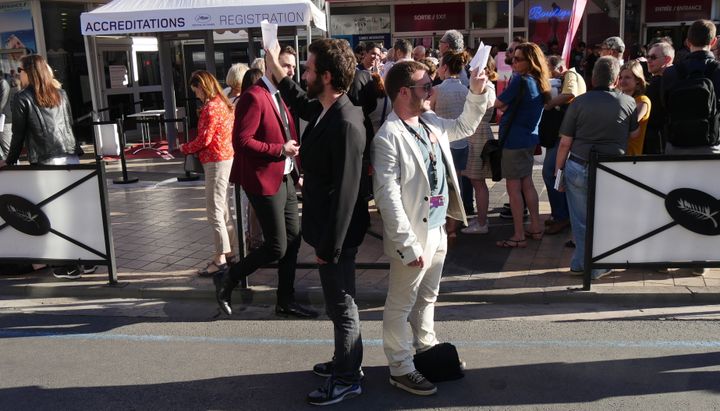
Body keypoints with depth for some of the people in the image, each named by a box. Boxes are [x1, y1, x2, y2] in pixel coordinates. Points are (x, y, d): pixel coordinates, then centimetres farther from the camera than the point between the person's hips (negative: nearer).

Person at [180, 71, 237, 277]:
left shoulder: (211, 107, -16)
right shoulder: (222, 103, 13)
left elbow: (204, 139, -18)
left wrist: (185, 148, -1)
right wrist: (193, 149, 13)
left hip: (216, 161, -10)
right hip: (226, 158, 10)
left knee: (214, 210, -5)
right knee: (222, 208, 16)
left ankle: (220, 258, -1)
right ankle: (229, 251, 24)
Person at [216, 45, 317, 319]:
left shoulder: (281, 96, 15)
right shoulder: (254, 97, -15)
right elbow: (241, 141, -21)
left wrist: (294, 161, 12)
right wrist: (279, 150, -21)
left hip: (285, 178, 9)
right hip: (265, 180, -9)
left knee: (293, 240, 12)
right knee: (276, 247, -5)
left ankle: (286, 301, 24)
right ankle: (227, 281, 15)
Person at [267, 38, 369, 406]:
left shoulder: (345, 124, -26)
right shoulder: (324, 110, 3)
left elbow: (346, 191, -26)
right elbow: (301, 104, 30)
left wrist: (330, 244, -22)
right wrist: (276, 69, 26)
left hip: (336, 234, -10)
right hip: (327, 228, 10)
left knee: (341, 306, 6)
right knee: (338, 302, 23)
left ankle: (347, 379, 23)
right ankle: (344, 361, 40)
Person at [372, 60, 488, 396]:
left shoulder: (431, 122, 6)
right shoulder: (388, 137, -21)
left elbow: (465, 126, 27)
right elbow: (388, 196, -24)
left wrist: (477, 93, 11)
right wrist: (409, 244, -25)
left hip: (438, 229, 9)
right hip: (413, 235, -8)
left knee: (427, 297, 23)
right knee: (401, 305, 7)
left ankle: (427, 349, 40)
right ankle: (401, 369, 20)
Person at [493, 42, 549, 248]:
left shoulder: (520, 80, -17)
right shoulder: (539, 83, 9)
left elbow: (498, 103, -10)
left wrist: (504, 105, 8)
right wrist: (508, 107, 1)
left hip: (514, 140, -9)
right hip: (530, 138, 9)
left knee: (513, 187, -3)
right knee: (527, 183, 18)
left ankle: (519, 236, 1)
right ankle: (536, 227, 25)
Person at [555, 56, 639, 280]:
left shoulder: (579, 102, -4)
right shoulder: (628, 102, -1)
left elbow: (565, 143, -3)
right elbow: (634, 134, 17)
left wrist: (558, 170, 7)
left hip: (577, 168, 0)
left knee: (580, 220, 12)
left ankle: (579, 263, 23)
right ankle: (597, 267, 22)